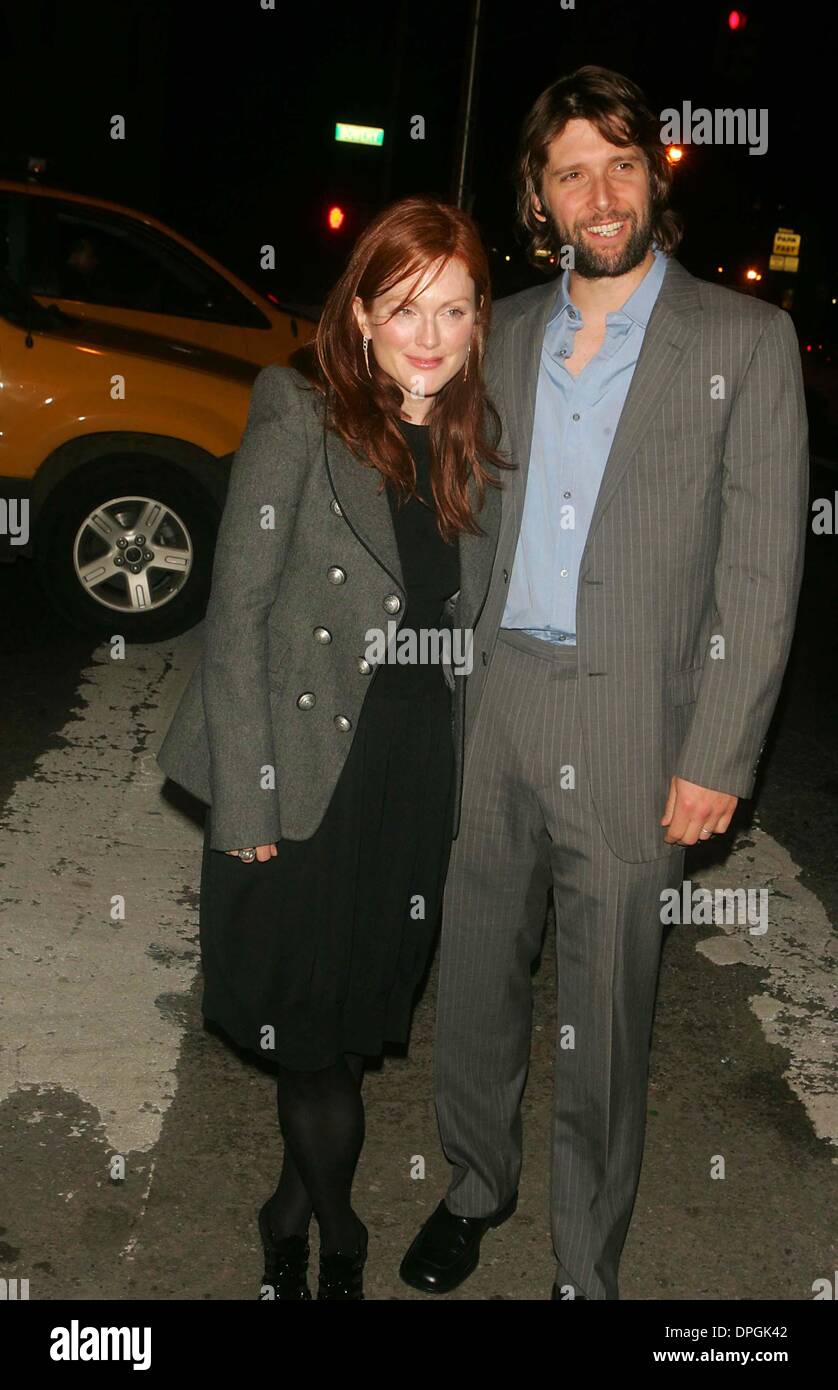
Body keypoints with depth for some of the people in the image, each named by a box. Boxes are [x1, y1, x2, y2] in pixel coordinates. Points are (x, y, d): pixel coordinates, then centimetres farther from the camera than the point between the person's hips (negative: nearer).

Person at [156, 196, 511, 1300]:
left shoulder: (479, 444, 6)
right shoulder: (298, 421, -9)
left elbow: (467, 618, 10)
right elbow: (237, 615, -11)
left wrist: (468, 773, 4)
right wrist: (247, 798, -14)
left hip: (423, 778, 5)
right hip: (307, 775, -4)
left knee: (361, 1013, 16)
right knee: (312, 1021, 8)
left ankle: (293, 1216, 40)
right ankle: (339, 1240, 33)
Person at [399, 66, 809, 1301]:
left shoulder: (747, 341, -2)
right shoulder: (507, 332, 11)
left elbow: (763, 571, -6)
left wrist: (718, 760, -11)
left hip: (630, 730, -4)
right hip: (491, 707, 4)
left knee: (601, 1021, 7)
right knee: (474, 979, 16)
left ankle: (587, 1267, 28)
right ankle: (477, 1187, 40)